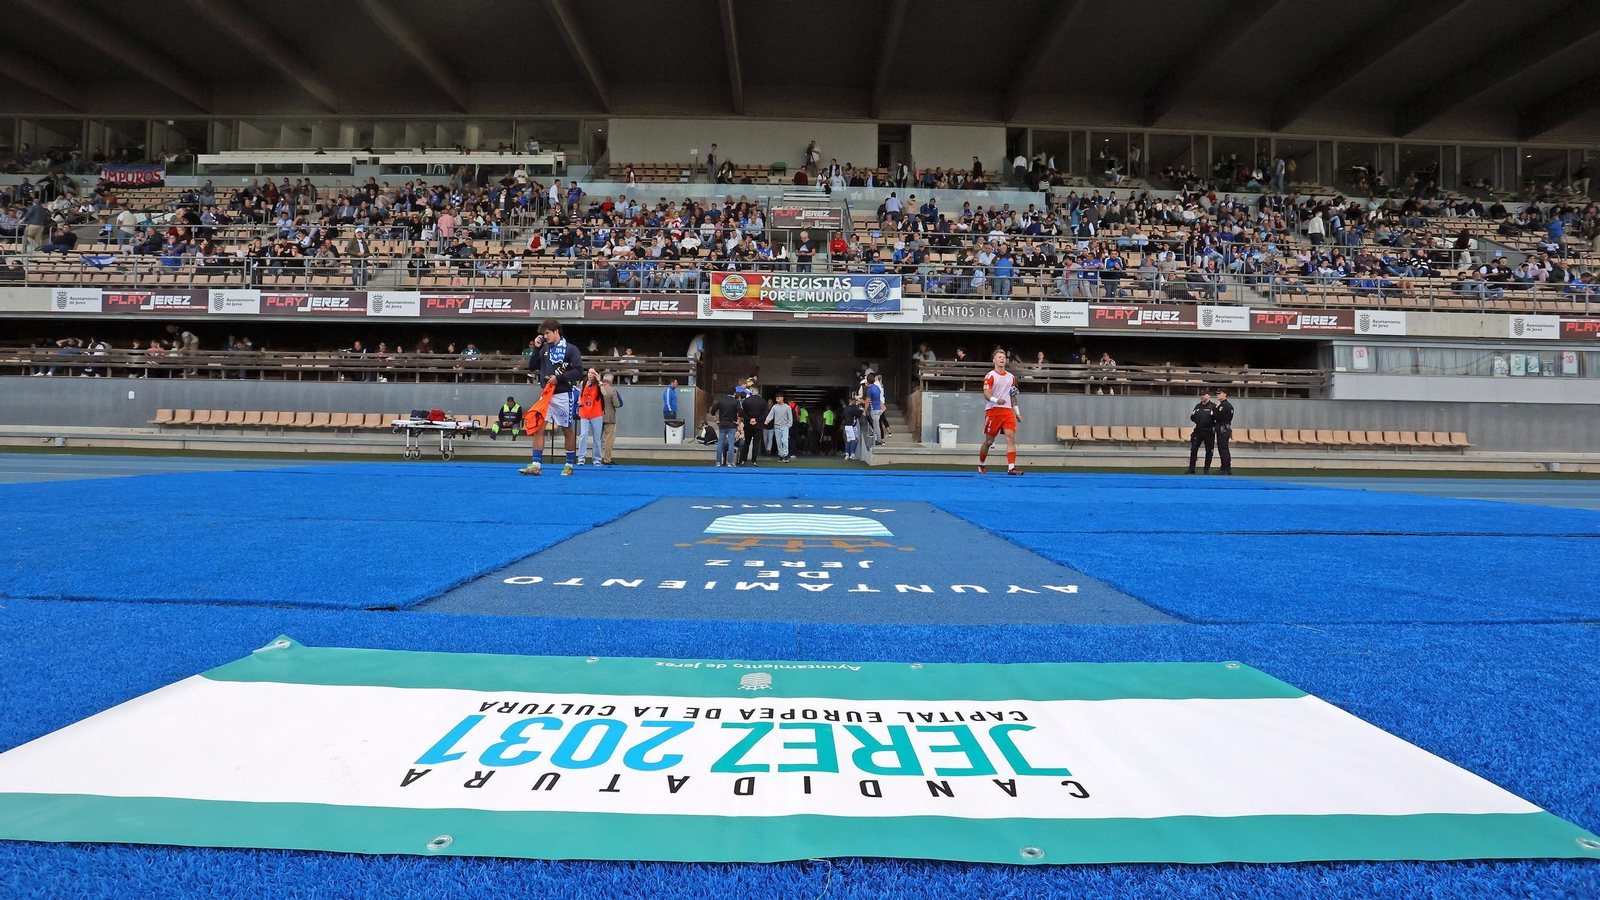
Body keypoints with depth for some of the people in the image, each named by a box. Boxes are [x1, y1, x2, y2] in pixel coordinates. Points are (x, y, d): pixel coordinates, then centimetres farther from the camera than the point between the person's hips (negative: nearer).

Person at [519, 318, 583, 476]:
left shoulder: (570, 349, -6)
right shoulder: (544, 349, 10)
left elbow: (578, 370, -13)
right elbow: (532, 367, 10)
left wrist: (558, 378, -17)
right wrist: (536, 349, 0)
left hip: (564, 395, -5)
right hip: (546, 394, 5)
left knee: (567, 430, 5)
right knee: (538, 427, -5)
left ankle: (569, 465, 15)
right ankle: (536, 465, -5)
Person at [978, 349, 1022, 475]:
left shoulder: (1011, 377, 16)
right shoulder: (990, 375, -1)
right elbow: (986, 394, -12)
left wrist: (1017, 413, 18)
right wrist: (996, 400, -31)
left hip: (1008, 411, 4)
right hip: (993, 411, -4)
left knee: (1011, 437, -12)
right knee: (989, 441, 3)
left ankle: (1011, 467, -17)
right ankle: (981, 466, 22)